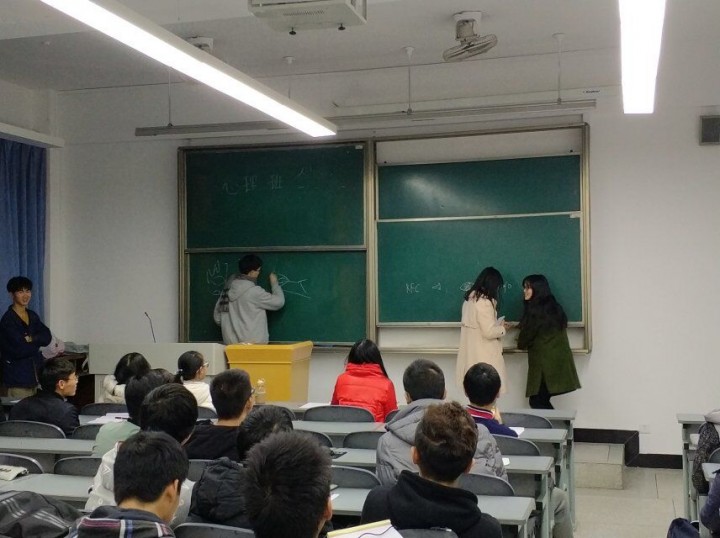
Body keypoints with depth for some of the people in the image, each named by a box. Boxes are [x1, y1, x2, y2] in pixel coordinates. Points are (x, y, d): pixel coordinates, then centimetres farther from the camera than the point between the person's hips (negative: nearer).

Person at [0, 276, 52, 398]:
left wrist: (32, 339, -18)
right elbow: (20, 349, -18)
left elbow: (47, 337, -1)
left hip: (36, 374, 7)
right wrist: (38, 342, -3)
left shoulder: (33, 316, 12)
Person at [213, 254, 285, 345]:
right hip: (253, 343, -7)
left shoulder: (228, 289, 8)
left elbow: (217, 317, 13)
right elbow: (278, 302, -5)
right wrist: (274, 283, 11)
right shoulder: (253, 291, -13)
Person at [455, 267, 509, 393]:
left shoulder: (470, 298, 9)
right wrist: (502, 328, -2)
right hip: (483, 355, -9)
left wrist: (497, 325, 17)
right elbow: (489, 332, -20)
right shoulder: (484, 302, -19)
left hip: (472, 353, 9)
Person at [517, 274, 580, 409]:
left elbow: (526, 337, -3)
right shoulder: (554, 307, 14)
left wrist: (521, 343, 18)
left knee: (537, 402, -4)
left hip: (545, 364, -8)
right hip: (559, 362, 8)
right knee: (542, 402, 11)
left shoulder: (535, 310, -11)